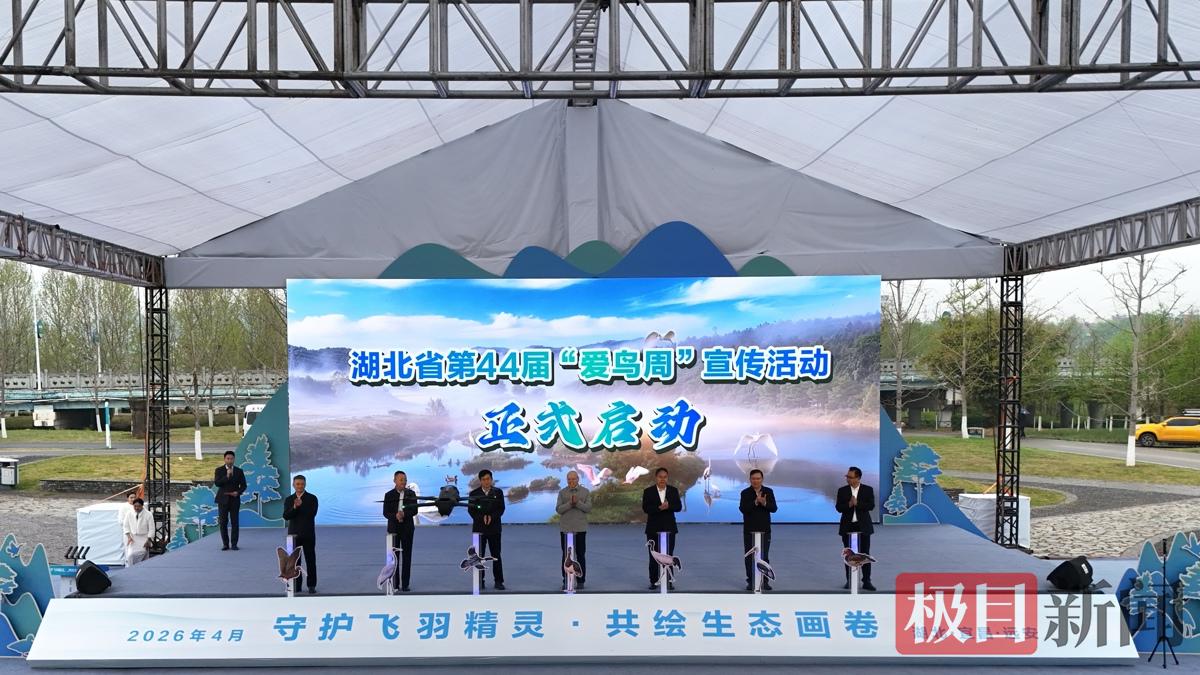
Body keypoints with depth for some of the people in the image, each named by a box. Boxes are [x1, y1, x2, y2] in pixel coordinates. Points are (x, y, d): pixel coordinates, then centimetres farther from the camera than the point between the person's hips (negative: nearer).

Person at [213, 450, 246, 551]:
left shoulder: (239, 471, 7)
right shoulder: (219, 470, 3)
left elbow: (243, 485, 8)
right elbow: (217, 483, -10)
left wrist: (238, 492, -10)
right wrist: (227, 476, -21)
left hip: (235, 499, 1)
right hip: (223, 499, -1)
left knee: (234, 522, -2)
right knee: (223, 523, 0)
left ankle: (234, 544, 3)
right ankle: (225, 544, 9)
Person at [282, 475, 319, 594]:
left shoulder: (312, 498, -1)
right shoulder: (289, 499, 7)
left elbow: (312, 514, -14)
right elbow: (286, 516, -5)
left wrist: (300, 505, -21)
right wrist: (294, 507, -21)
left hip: (308, 534, -2)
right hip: (293, 534, 2)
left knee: (310, 560, 0)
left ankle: (311, 585, 6)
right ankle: (296, 585, 10)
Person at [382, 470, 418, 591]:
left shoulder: (411, 494, 2)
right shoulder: (389, 495, 2)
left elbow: (414, 510, -4)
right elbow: (385, 513, -2)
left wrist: (404, 514, -22)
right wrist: (396, 516, -22)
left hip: (407, 528, 0)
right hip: (393, 528, 0)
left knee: (407, 556, 1)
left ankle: (405, 584, 5)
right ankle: (395, 584, 9)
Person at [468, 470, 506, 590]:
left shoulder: (498, 492, 4)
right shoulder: (474, 494, 3)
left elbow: (501, 509, -1)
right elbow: (471, 510, -2)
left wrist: (491, 517, -17)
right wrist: (482, 518, -18)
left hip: (494, 528, 0)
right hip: (479, 528, 0)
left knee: (496, 555, 0)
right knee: (479, 555, 3)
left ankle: (499, 581, 3)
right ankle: (480, 581, 10)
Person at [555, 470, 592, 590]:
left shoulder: (585, 492, 3)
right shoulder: (562, 492, 4)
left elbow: (588, 508, -5)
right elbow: (558, 509, -4)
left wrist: (578, 503, -20)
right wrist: (569, 504, -19)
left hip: (580, 528, 0)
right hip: (565, 528, 0)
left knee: (580, 555, 4)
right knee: (566, 555, 4)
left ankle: (580, 581, 11)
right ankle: (566, 581, 10)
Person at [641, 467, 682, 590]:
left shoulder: (673, 490, 4)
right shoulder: (648, 491, -1)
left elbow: (679, 507, -3)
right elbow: (645, 508, -11)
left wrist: (668, 506, -21)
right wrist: (659, 507, -25)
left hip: (669, 528, 1)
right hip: (653, 528, -1)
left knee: (669, 555, 0)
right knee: (653, 555, 2)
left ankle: (669, 581, 5)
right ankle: (654, 581, 9)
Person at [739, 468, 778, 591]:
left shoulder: (769, 492, 0)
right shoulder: (745, 493, -5)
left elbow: (774, 508, -8)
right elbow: (742, 509, -18)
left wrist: (764, 503, -27)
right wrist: (756, 502, -30)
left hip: (765, 530, 1)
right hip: (749, 530, -1)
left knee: (764, 556, 3)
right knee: (749, 556, 2)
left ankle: (765, 581, 10)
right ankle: (750, 581, 9)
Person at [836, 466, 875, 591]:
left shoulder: (868, 490, 0)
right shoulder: (842, 490, 3)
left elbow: (871, 506, -11)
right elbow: (839, 508, -3)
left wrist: (857, 503, -21)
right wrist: (849, 504, -20)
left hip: (863, 526, -1)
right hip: (847, 527, 1)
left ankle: (866, 581, 4)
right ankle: (849, 581, 12)